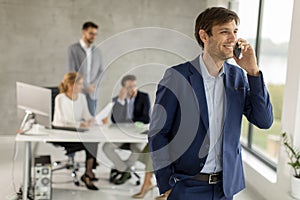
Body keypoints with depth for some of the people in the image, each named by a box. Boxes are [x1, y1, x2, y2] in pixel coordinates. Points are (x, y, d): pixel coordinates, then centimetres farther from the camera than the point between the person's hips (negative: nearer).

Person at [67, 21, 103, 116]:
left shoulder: (97, 51, 13)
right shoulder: (73, 49, 0)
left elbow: (100, 71, 13)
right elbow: (71, 71, -6)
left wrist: (94, 85, -4)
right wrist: (85, 87, -10)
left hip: (93, 93, 4)